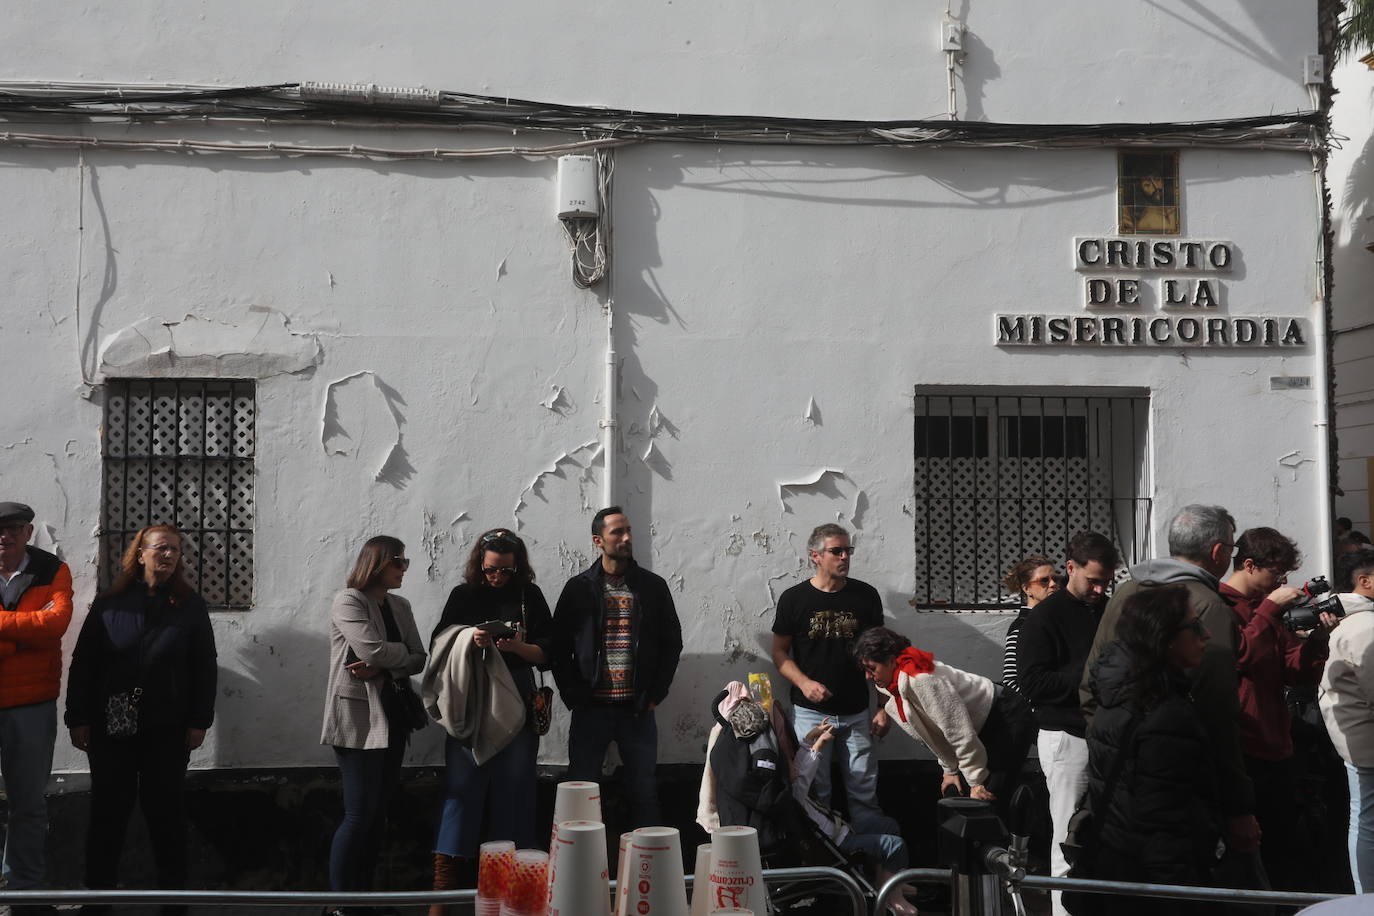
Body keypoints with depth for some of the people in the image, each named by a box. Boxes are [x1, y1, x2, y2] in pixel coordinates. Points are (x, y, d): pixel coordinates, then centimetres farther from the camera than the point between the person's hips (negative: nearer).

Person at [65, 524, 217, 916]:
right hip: (111, 726, 0)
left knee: (165, 810, 6)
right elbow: (82, 664, 2)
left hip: (167, 730, 0)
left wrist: (199, 721, -3)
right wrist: (78, 719, -3)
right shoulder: (108, 604, 3)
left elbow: (205, 668, 2)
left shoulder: (190, 606, 3)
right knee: (108, 811, 5)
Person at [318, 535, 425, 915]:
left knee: (378, 812, 10)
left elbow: (418, 659, 4)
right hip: (359, 720, -7)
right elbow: (373, 650, -21)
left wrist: (381, 671, -13)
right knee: (360, 813, -7)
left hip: (392, 716, 7)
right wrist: (404, 653, -3)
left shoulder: (400, 606, 13)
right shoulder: (348, 601, -9)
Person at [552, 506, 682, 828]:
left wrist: (655, 694, 1)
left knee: (644, 793, 5)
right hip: (591, 709, 0)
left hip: (638, 710, 0)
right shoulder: (578, 588, 3)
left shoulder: (653, 587, 5)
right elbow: (559, 648, 5)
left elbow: (672, 643, 8)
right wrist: (573, 696, -3)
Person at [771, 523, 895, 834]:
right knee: (813, 791, 2)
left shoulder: (866, 595, 4)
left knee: (864, 792, 3)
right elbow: (780, 652, 4)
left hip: (856, 712, 2)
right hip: (810, 712, -1)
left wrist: (884, 708, 3)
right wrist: (804, 683, -14)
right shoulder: (794, 598, -1)